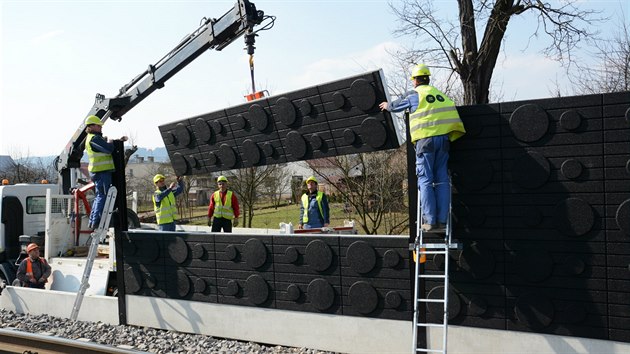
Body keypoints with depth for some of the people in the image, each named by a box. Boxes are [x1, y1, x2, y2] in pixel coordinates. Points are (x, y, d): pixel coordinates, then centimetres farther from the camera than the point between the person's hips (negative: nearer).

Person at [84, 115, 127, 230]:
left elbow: (106, 145, 25)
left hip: (97, 172, 11)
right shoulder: (94, 138, -15)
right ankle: (96, 221, -10)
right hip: (102, 172, -11)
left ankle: (92, 221, 21)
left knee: (99, 196, 16)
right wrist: (110, 142, -2)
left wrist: (120, 140, 12)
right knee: (103, 196, -9)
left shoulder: (93, 138, 20)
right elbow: (109, 149, -24)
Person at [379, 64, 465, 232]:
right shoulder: (440, 94, 19)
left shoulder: (414, 94, 5)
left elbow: (396, 106, 20)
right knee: (442, 180, 6)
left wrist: (387, 106, 41)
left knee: (425, 180, -2)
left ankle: (429, 220, -7)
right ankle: (442, 220, 4)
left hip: (425, 140, -4)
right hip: (443, 139, 5)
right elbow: (452, 113, 17)